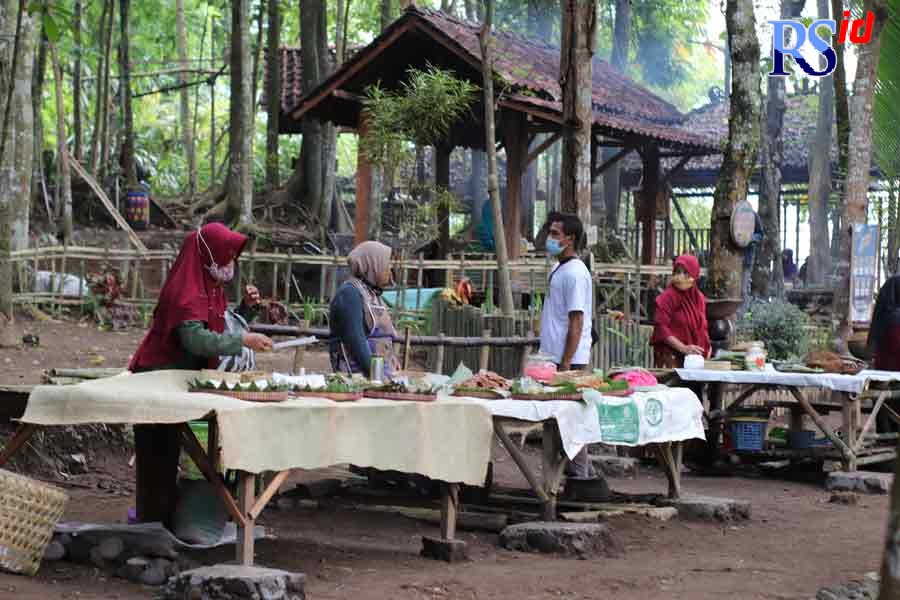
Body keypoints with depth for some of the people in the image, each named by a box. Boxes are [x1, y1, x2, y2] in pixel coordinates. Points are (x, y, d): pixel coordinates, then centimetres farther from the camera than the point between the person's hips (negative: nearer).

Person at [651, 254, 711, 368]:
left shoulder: (699, 298, 12)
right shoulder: (667, 298, -7)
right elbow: (662, 328, -13)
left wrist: (706, 347, 7)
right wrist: (684, 348, -20)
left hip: (694, 355, 6)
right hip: (671, 356, -6)